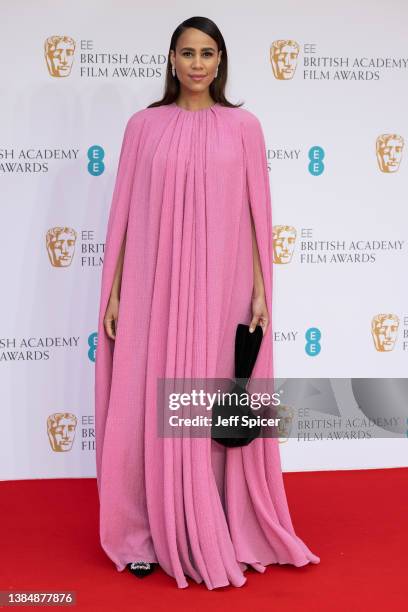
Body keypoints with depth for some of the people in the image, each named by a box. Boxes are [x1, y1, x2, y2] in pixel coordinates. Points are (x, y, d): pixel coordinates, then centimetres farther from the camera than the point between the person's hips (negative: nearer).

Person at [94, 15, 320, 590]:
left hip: (222, 290, 0)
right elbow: (124, 213, 5)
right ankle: (150, 533, 19)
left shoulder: (243, 125, 5)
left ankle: (223, 532, 23)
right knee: (151, 406, 3)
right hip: (154, 288, 1)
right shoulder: (143, 125, 6)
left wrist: (261, 290, -2)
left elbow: (258, 213, 4)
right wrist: (113, 292, 1)